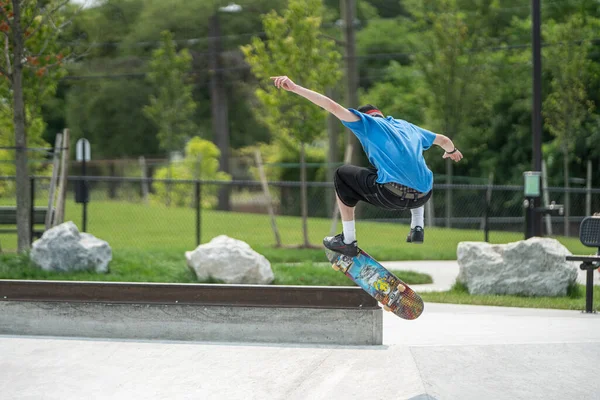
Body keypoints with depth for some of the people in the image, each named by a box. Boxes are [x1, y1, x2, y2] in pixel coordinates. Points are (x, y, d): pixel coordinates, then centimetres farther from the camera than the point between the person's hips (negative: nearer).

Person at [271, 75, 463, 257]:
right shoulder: (407, 126, 28)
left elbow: (333, 106, 0)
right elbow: (444, 140, 41)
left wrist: (294, 88, -2)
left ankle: (348, 241, 19)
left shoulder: (367, 122, 13)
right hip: (423, 196, 6)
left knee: (342, 175, 19)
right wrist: (452, 151, 65)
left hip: (392, 195, -6)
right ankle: (417, 229, 30)